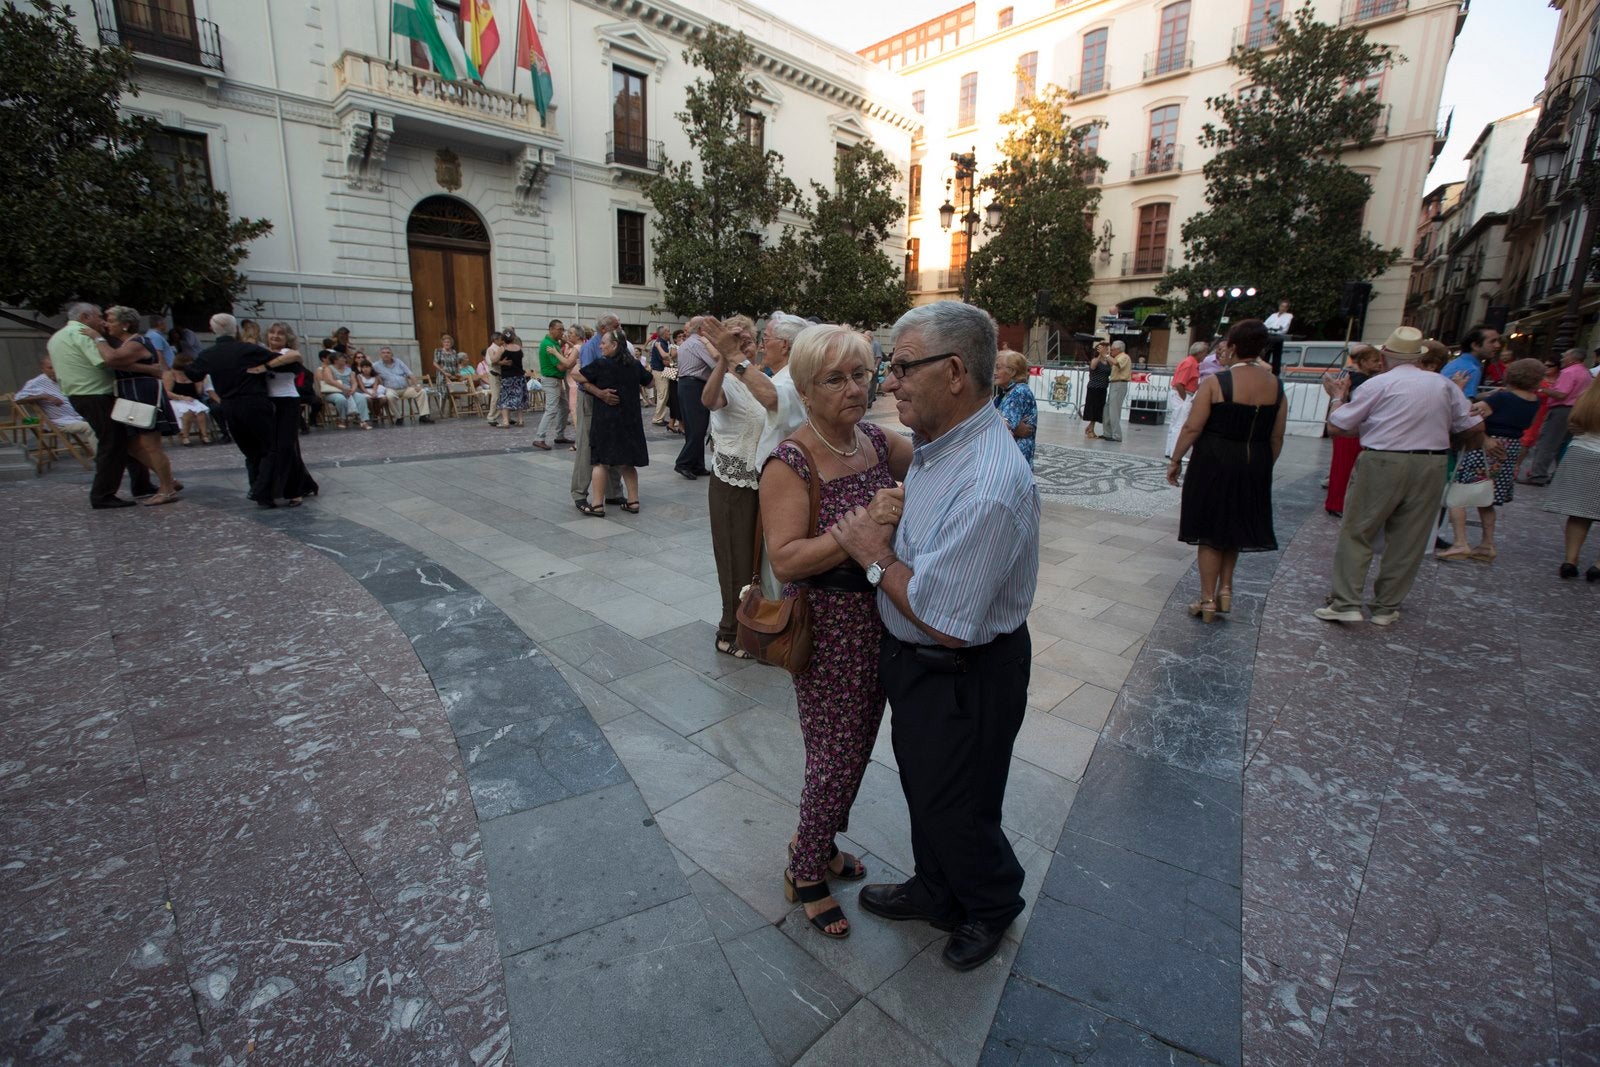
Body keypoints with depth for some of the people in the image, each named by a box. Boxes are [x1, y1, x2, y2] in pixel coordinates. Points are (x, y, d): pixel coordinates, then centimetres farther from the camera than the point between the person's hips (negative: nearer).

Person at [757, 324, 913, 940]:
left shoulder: (878, 443, 1)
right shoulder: (790, 463, -19)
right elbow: (784, 561, -26)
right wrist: (862, 526, -35)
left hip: (881, 620, 7)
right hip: (830, 628, -7)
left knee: (856, 750, 22)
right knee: (837, 761, 8)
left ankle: (815, 843, 49)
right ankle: (804, 876, 36)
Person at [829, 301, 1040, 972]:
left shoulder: (988, 487, -34)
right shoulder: (935, 445, -2)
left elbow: (945, 623, -30)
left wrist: (876, 557, -21)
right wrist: (880, 534, -3)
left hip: (964, 679, -9)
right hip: (916, 661, 9)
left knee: (955, 810, 17)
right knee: (921, 786, 28)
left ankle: (992, 906, 50)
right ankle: (936, 893, 55)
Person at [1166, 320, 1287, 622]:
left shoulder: (1216, 382, -12)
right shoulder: (1276, 385, 3)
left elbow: (1192, 428, -14)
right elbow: (1276, 437, 7)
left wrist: (1175, 460, -3)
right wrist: (1264, 468, 19)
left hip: (1214, 463, -4)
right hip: (1255, 466, 5)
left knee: (1211, 531, 6)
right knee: (1234, 526, 22)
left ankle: (1208, 600, 12)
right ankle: (1225, 589, 21)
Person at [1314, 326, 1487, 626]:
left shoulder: (1379, 384, -4)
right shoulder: (1444, 384, 9)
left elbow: (1337, 427, -4)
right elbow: (1474, 428, 11)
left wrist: (1338, 395, 11)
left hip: (1382, 465, -4)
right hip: (1432, 466, 4)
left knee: (1356, 534, 3)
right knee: (1408, 540, 9)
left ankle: (1346, 603, -2)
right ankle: (1387, 608, 17)